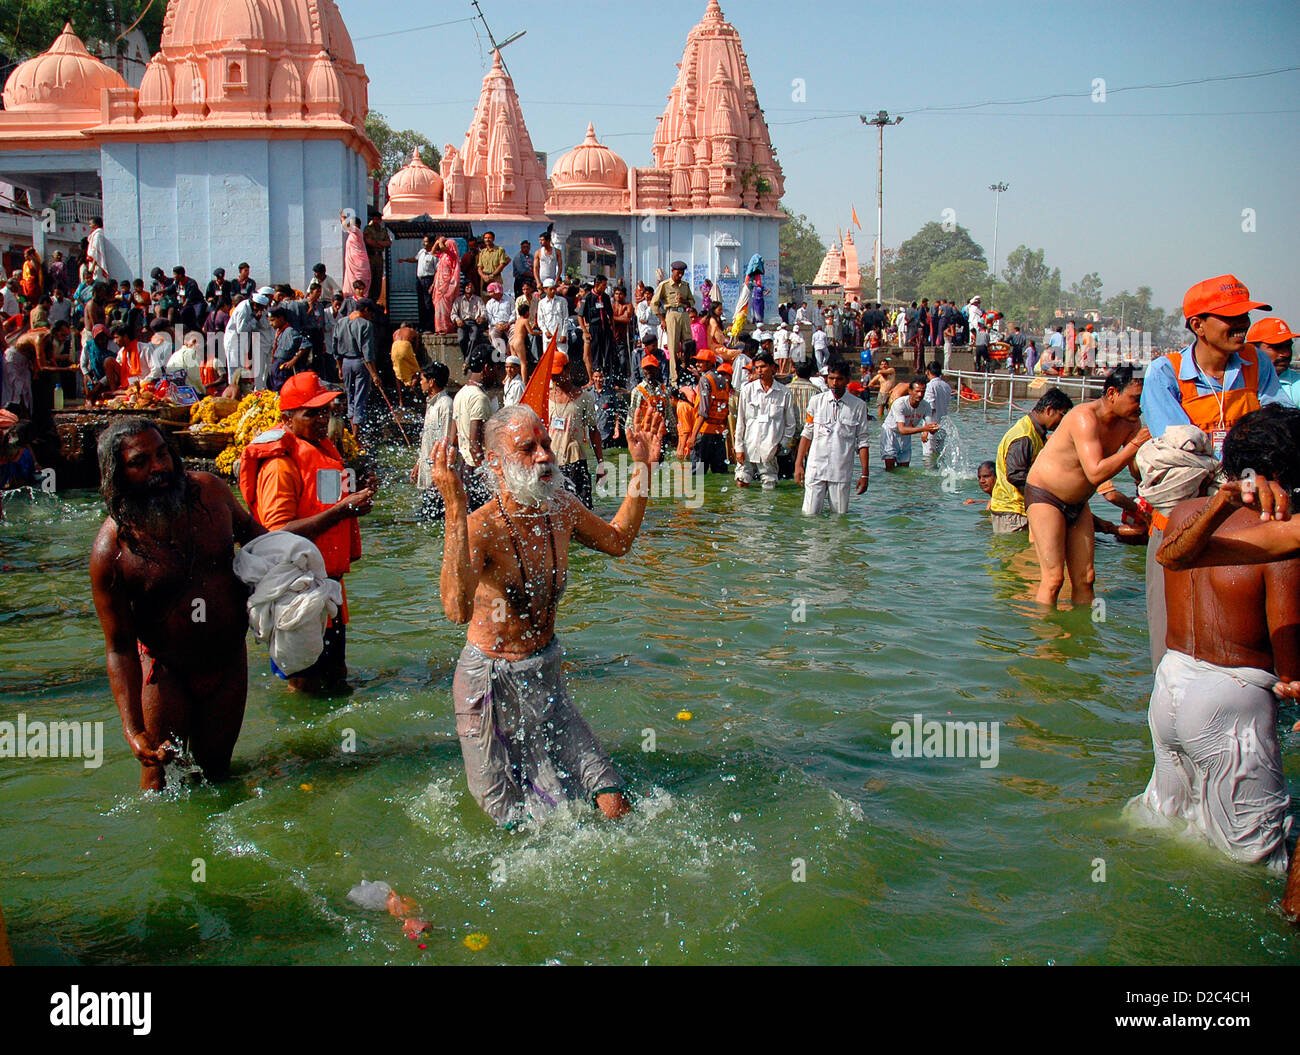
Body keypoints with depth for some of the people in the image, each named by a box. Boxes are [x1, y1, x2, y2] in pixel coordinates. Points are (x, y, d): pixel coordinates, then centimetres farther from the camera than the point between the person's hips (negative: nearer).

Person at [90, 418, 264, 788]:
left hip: (230, 660, 3)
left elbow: (249, 529, 14)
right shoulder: (111, 550, -21)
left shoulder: (209, 491, -11)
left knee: (214, 768, 12)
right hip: (168, 672, -3)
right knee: (161, 775, 6)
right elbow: (119, 646, -16)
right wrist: (133, 732, -23)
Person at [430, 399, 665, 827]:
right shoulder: (480, 528, -26)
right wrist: (455, 510, -51)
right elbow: (458, 609, -45)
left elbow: (617, 541, 17)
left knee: (615, 809, 4)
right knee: (518, 823, 9)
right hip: (492, 684, -5)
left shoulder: (561, 509, -5)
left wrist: (643, 469, 9)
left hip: (547, 675, 6)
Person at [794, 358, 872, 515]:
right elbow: (807, 434, 9)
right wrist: (798, 464, 4)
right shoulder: (816, 401, 5)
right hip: (815, 468, 0)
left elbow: (863, 441, 4)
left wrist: (865, 474, 1)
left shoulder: (858, 406, 1)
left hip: (842, 472, 0)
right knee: (810, 514, -4)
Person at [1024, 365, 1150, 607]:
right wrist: (1136, 444, -32)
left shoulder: (1130, 422, -2)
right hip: (1044, 497, -8)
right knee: (1054, 578, -13)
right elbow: (1096, 473, -35)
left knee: (1085, 578, 3)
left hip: (1078, 504, 8)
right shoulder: (1085, 417, -26)